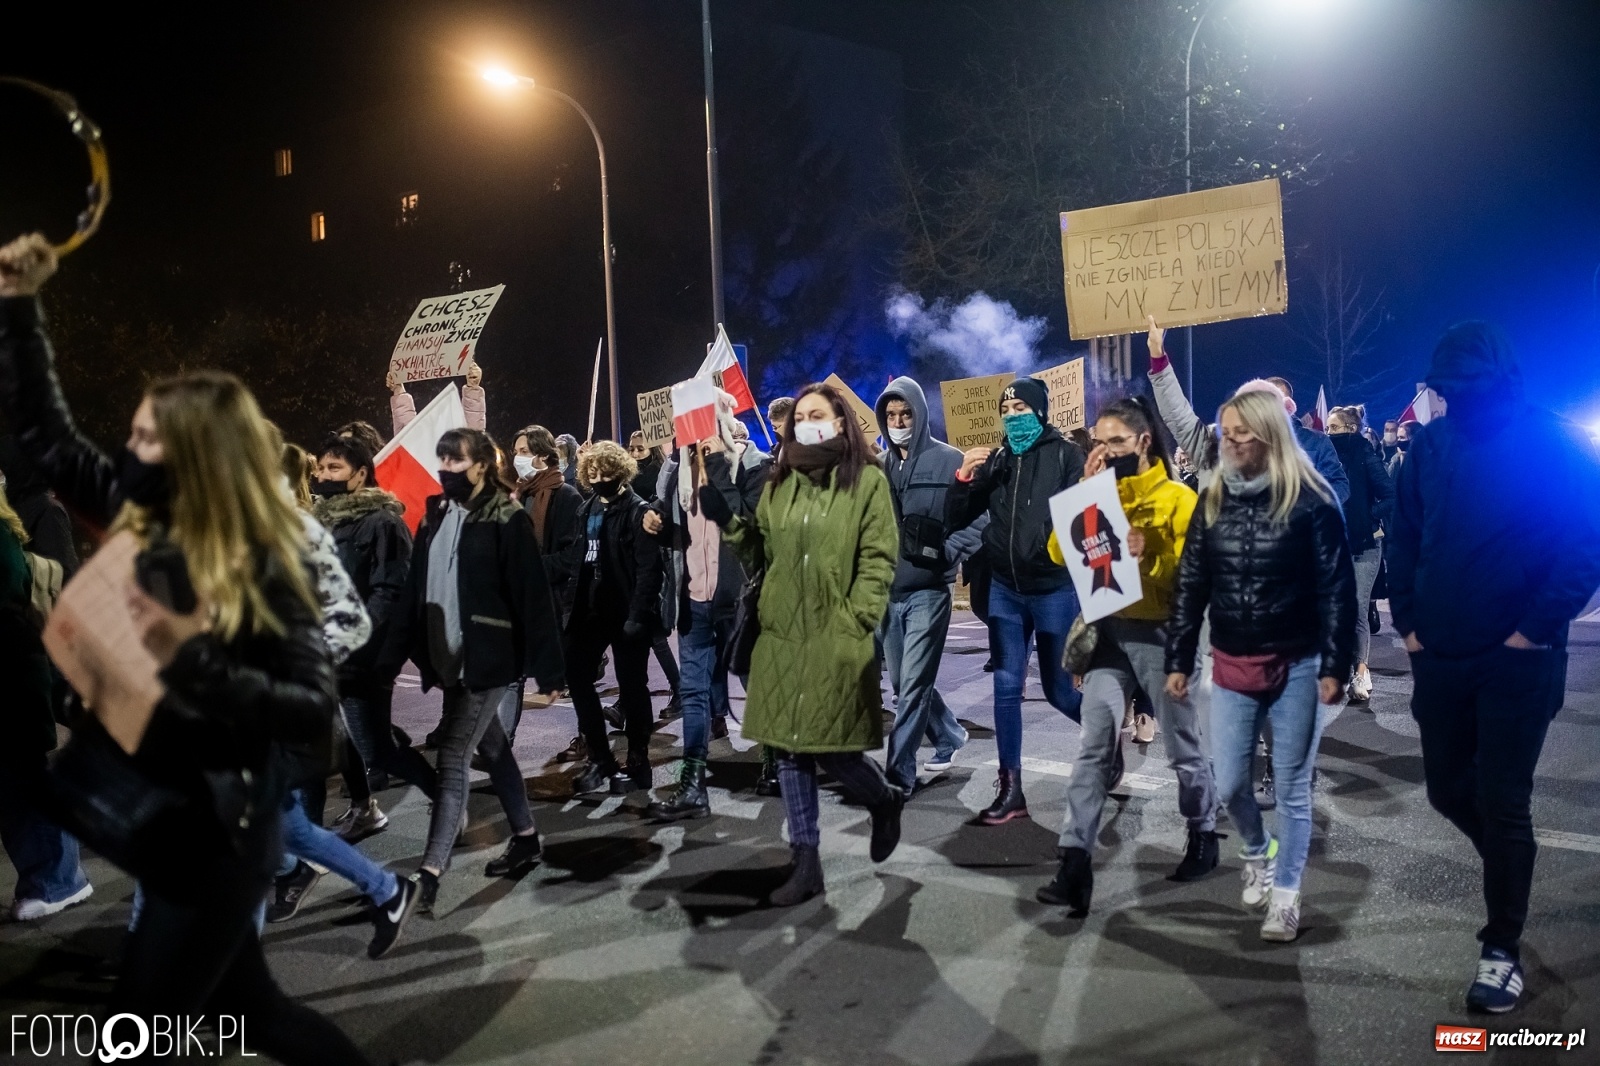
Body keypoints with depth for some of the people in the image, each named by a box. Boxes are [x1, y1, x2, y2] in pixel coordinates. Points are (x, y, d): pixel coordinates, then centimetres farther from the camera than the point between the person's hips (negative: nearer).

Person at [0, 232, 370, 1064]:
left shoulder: (263, 569, -20)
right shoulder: (135, 518, 0)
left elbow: (315, 713, -25)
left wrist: (191, 660, -36)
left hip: (215, 837, -7)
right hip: (156, 823, 7)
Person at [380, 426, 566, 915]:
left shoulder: (507, 519, -11)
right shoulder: (435, 517, 9)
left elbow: (533, 596, -13)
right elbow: (415, 592, 10)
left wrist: (548, 668, -14)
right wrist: (392, 658, 6)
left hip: (489, 658, -7)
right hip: (449, 658, 7)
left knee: (451, 757, -10)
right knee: (490, 748, 17)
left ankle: (429, 871, -7)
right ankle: (525, 837, 33)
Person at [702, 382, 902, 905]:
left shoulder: (867, 480, -1)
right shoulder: (779, 484, 14)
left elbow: (879, 560, -5)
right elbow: (763, 553, 14)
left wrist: (854, 620, -13)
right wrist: (728, 522, -2)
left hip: (837, 638, -5)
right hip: (781, 634, 5)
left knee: (829, 748, -3)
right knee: (789, 748, 6)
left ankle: (885, 800, 30)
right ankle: (806, 862, 16)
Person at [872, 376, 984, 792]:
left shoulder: (949, 460, -5)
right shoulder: (879, 466, 9)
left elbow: (982, 516, -6)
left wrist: (947, 553, -15)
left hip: (928, 590, -6)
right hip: (887, 591, 6)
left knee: (913, 684, -7)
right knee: (903, 683, 15)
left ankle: (898, 773, -2)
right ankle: (949, 736, 38)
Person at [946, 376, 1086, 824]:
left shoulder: (1065, 455, -4)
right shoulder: (995, 460, 8)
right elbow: (954, 520, 5)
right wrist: (963, 477, -10)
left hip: (1055, 590, -4)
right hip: (1005, 590, 4)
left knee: (1059, 689, 6)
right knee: (1006, 687, 3)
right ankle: (1010, 789, 11)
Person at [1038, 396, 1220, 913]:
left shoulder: (1178, 498, -5)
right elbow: (1061, 552, -6)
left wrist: (1148, 557, -28)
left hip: (1159, 633, -3)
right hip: (1108, 631, 3)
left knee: (1182, 746, 12)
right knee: (1093, 747, -4)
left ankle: (1204, 833, 35)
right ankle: (1075, 859, -5)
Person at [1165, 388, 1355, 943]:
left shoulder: (1310, 499, -8)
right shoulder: (1213, 499, 4)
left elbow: (1337, 588, -8)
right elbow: (1191, 585, 6)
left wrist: (1335, 665, -13)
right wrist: (1178, 659, 5)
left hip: (1296, 666, -4)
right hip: (1232, 666, 4)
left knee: (1291, 787, 5)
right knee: (1229, 783, 7)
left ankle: (1286, 894, 21)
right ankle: (1258, 852, 37)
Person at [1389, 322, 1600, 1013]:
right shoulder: (1430, 444, 3)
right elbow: (1404, 536, 10)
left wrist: (1533, 631, -14)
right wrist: (1407, 621, 4)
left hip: (1518, 660, -4)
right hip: (1439, 656, 5)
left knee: (1503, 804, 2)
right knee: (1448, 790, 14)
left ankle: (1502, 950, 18)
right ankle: (1510, 865, 44)